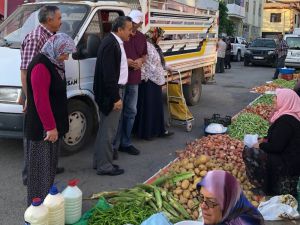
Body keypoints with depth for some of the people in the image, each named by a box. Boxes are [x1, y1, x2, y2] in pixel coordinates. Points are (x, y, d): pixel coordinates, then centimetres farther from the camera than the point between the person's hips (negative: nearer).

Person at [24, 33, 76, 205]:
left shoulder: (53, 63, 10)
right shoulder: (41, 66, -21)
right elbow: (41, 101, -25)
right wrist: (50, 127, -23)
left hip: (53, 124, 10)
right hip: (42, 127, -10)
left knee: (50, 164, 20)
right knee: (41, 166, 1)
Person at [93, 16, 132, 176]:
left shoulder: (115, 42, 12)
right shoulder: (110, 44, -19)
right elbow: (109, 74, -23)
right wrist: (116, 97, -22)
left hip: (111, 92, 11)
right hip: (111, 94, -11)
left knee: (105, 129, 17)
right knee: (109, 131, -1)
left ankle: (99, 162, 28)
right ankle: (104, 166, 9)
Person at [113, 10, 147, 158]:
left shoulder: (142, 37, 11)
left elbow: (144, 55, 22)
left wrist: (141, 61, 0)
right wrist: (124, 61, -19)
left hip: (134, 80, 7)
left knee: (131, 112, 13)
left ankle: (125, 143, 25)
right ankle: (114, 146, 5)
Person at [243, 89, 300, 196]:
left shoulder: (285, 120, -25)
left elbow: (276, 147, -25)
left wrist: (260, 145, -8)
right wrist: (266, 140, 7)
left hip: (287, 163, -10)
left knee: (248, 153, -13)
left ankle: (264, 190, 0)